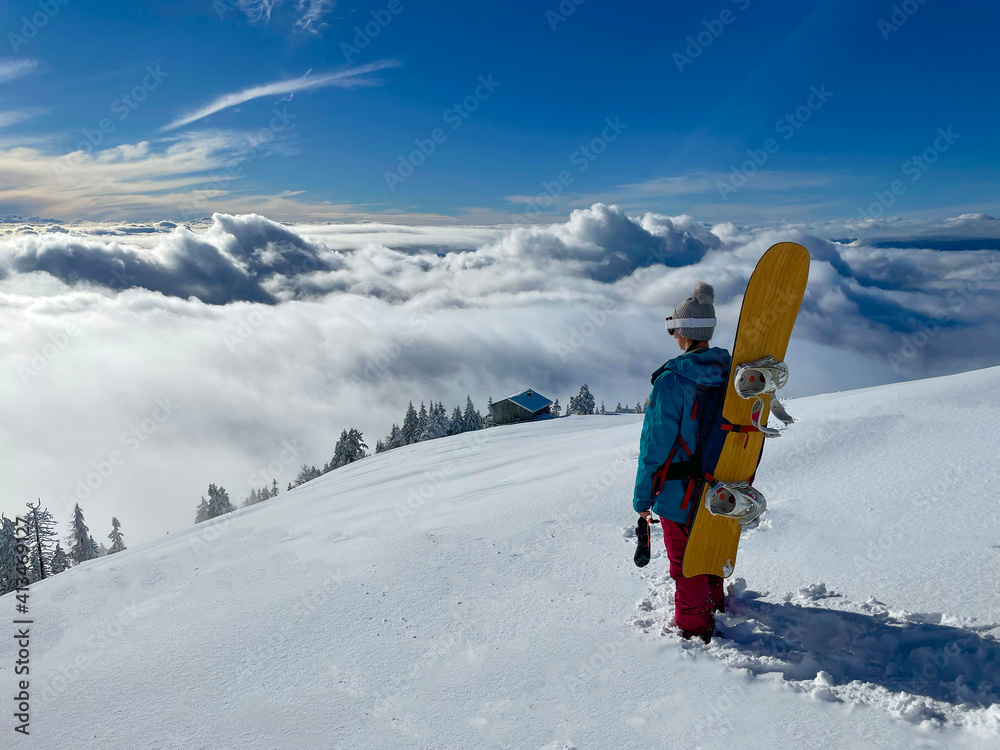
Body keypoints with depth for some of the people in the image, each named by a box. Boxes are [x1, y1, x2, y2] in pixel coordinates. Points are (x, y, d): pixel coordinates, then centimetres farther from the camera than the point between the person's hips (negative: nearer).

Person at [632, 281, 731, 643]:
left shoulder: (672, 381, -25)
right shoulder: (729, 372, -5)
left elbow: (656, 444, -21)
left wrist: (642, 496, -10)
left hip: (680, 491, -7)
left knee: (684, 560, 10)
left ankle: (694, 626, 24)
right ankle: (713, 597, 50)